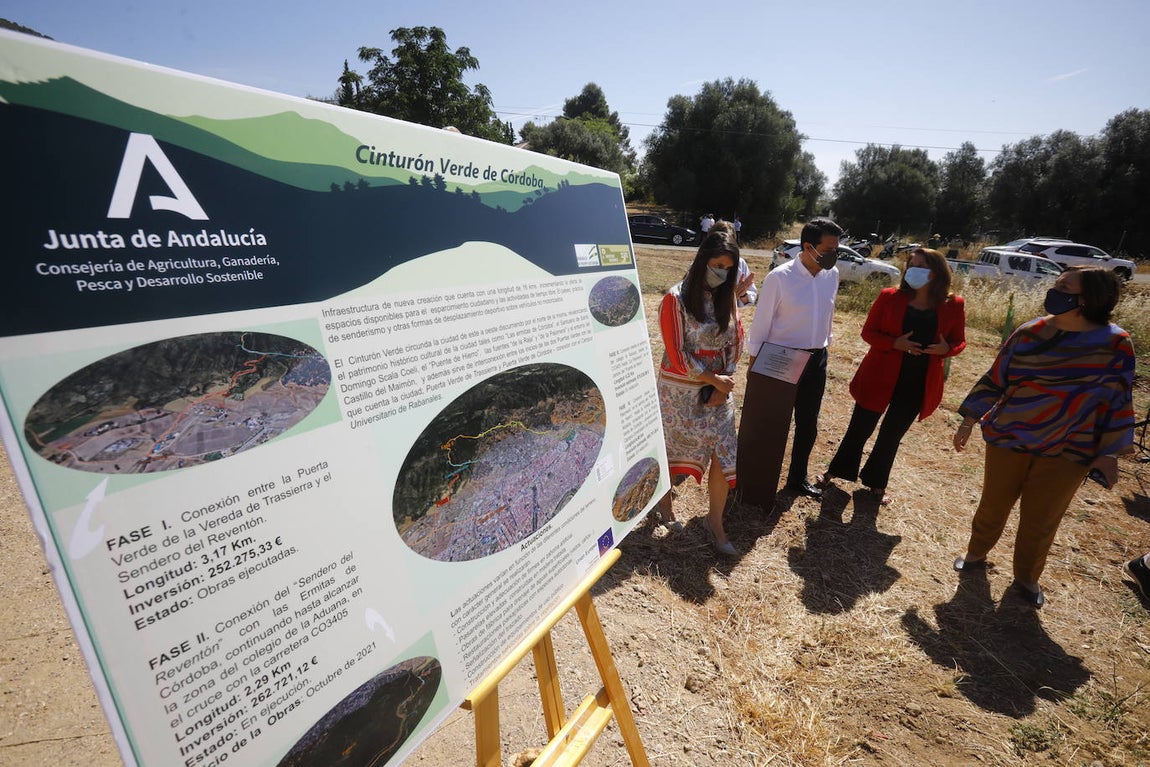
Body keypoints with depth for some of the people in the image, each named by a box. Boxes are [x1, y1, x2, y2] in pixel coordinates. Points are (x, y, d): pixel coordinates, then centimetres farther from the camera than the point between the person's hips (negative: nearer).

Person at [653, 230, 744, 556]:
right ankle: (663, 502, 37)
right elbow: (677, 354, -15)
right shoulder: (676, 298, -13)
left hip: (718, 388, 5)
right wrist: (713, 379, -12)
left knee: (724, 456, 3)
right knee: (672, 450, 11)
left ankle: (715, 522, 20)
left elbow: (735, 342, 8)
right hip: (681, 390, -5)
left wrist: (724, 384, -4)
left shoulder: (726, 298, 5)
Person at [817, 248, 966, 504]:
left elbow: (959, 342, 6)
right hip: (880, 377, -1)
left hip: (918, 384, 2)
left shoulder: (953, 305, -4)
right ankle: (836, 471, 31)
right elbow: (868, 332, -4)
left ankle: (876, 482, 34)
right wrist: (895, 343, -23)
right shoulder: (890, 297, -8)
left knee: (892, 435, 16)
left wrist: (946, 349, -17)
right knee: (860, 429, 10)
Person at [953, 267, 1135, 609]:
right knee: (992, 506, 14)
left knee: (1041, 520, 10)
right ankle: (976, 554, 37)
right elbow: (995, 379, 1)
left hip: (1067, 452, -1)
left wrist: (1110, 453, -2)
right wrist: (969, 421, 3)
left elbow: (1118, 401, -1)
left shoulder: (1116, 345, -9)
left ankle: (1026, 578, 32)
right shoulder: (1030, 333, -6)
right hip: (1009, 439, 1)